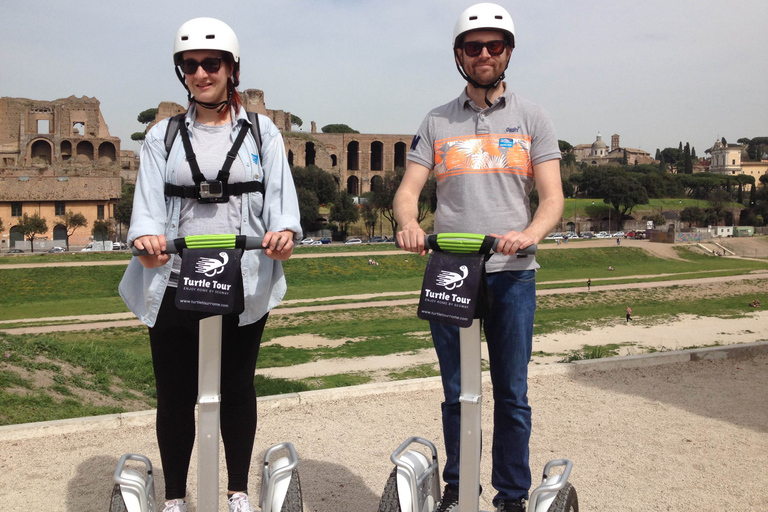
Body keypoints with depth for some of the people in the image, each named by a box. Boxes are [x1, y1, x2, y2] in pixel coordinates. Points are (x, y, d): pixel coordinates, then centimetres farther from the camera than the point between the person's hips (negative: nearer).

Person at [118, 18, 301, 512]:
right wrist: (146, 235, -22)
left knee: (237, 387, 11)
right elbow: (149, 199, 0)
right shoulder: (163, 136, 11)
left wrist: (284, 230, -22)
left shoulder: (262, 132, 9)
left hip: (244, 283, 0)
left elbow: (280, 193, -1)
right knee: (175, 392, 6)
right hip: (175, 284, 1)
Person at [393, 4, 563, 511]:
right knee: (457, 394, 9)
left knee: (512, 395, 4)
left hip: (512, 274, -1)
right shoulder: (437, 122, 11)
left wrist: (528, 233, -21)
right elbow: (408, 189, 4)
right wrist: (409, 224, -19)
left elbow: (553, 197, 1)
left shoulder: (532, 117, 8)